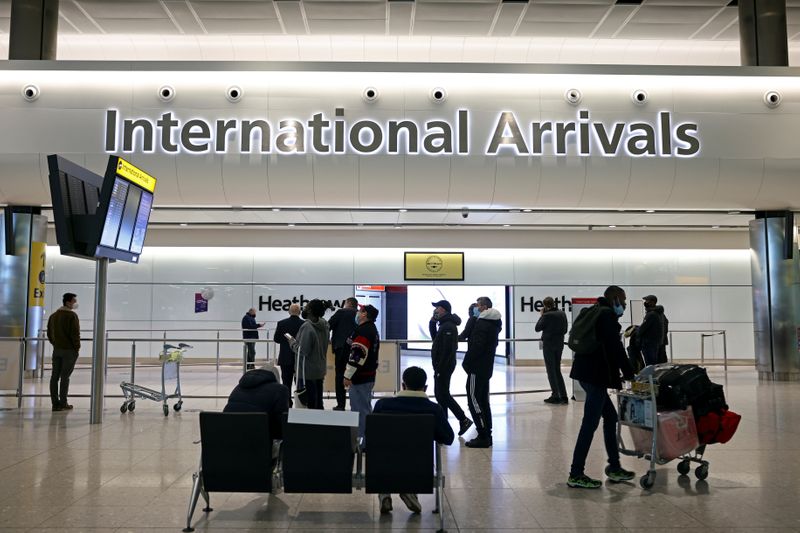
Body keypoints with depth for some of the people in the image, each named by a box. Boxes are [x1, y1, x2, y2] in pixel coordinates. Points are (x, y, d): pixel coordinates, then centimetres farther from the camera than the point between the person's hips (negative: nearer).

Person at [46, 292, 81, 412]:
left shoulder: (53, 316, 13)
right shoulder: (72, 315, -12)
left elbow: (49, 333, 17)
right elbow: (75, 333, -16)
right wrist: (77, 347, -6)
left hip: (57, 349, 7)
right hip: (69, 350, -7)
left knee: (55, 376, 7)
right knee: (65, 377, -4)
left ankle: (55, 403, 9)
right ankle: (63, 404, -1)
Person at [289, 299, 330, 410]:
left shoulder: (307, 327, -21)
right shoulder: (323, 325, 4)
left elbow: (302, 351, -22)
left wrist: (292, 341, -6)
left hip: (308, 372, -8)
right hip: (320, 369, 8)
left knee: (310, 404, -2)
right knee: (318, 403, 16)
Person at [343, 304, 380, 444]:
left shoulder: (362, 331, -18)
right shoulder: (373, 330, 15)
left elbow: (358, 355, -24)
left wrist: (348, 376, -20)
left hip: (359, 377, -11)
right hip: (369, 375, 11)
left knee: (360, 409, -5)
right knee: (365, 407, 17)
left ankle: (361, 442, -1)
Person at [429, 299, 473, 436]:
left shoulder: (448, 326, -18)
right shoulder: (444, 324, 15)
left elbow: (447, 349, -23)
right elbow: (435, 338, 20)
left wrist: (439, 368, -23)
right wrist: (432, 321, 9)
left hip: (444, 366, -10)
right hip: (441, 365, 10)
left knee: (443, 395, -6)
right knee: (440, 394, 14)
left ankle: (463, 420, -1)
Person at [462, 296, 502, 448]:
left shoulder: (482, 323, -17)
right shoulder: (494, 324, 14)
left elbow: (476, 347, -23)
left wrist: (466, 363, -12)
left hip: (477, 369, -10)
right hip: (487, 368, 10)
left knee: (474, 400, -5)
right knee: (483, 401, 15)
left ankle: (483, 436, -4)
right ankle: (486, 435, 19)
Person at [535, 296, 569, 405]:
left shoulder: (547, 315, -16)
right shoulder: (562, 314, 4)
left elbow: (537, 328, -8)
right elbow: (565, 330, 11)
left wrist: (542, 315, -1)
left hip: (549, 345, -6)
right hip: (559, 344, 6)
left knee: (551, 371, 2)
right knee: (557, 370, 15)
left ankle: (555, 396, 2)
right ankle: (563, 396, 12)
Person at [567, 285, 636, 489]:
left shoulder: (595, 314, 21)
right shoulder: (608, 316, -9)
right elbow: (615, 349, -14)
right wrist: (629, 374, -5)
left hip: (588, 373, 10)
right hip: (596, 375, -10)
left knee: (610, 416, 16)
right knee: (590, 424, -7)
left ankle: (614, 468, 21)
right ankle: (576, 474, -3)